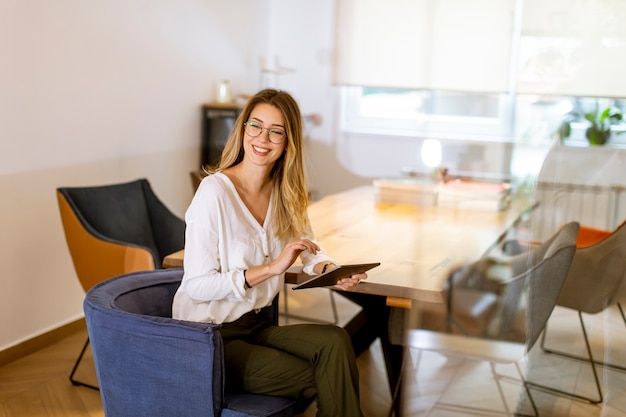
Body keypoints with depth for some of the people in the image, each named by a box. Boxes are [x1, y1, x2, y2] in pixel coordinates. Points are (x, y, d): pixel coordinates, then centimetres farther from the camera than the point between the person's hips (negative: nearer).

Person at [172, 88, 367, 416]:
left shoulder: (285, 192, 3)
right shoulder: (215, 191, -18)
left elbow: (309, 249, 12)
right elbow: (196, 285, -19)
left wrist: (332, 270, -12)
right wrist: (271, 268, -25)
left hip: (255, 325, 6)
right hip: (209, 338, -6)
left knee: (335, 342, -21)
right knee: (328, 381, -16)